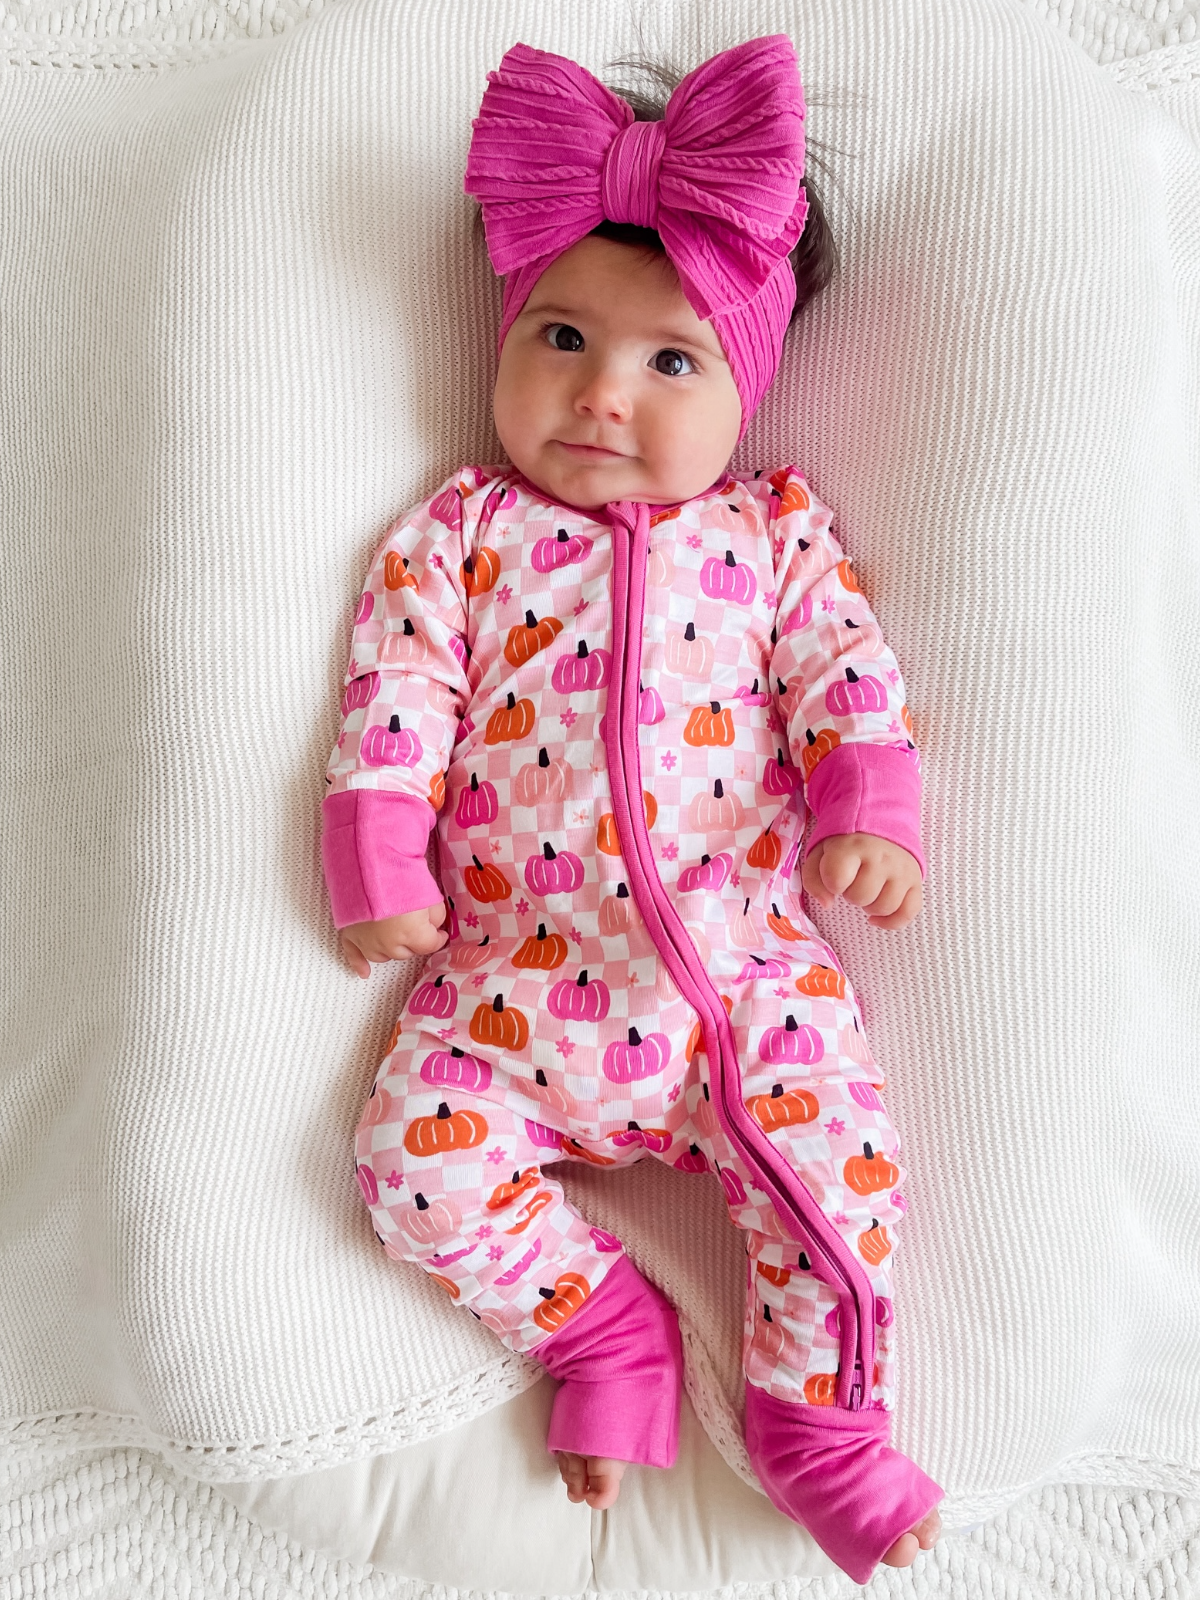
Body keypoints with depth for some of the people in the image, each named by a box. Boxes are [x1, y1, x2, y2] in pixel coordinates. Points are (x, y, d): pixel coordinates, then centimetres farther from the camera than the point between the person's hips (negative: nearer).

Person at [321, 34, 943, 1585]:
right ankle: (601, 1328, 14)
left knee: (839, 1159, -12)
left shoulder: (774, 529, 10)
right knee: (418, 1160, -12)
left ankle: (820, 1421, 15)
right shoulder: (457, 533, 8)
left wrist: (868, 816, -14)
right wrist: (380, 863, -10)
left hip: (748, 964, 0)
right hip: (517, 978, 1)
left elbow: (850, 673, 3)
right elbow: (396, 696, 1)